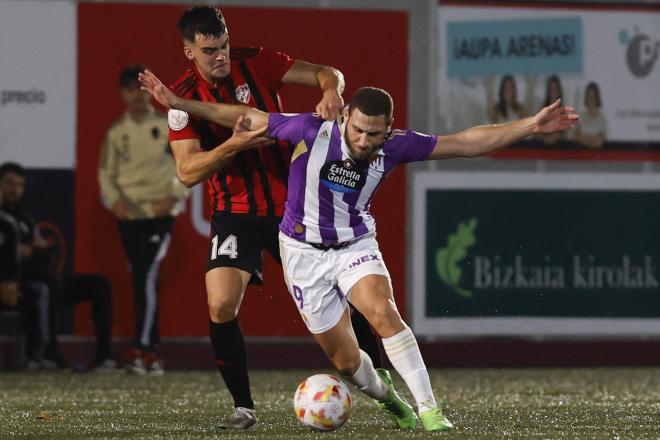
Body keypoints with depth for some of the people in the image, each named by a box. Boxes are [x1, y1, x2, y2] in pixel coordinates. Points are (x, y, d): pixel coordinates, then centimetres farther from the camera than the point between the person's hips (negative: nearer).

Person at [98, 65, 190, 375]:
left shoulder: (166, 126, -1)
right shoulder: (116, 132, 7)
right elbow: (106, 172, 8)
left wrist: (174, 196, -10)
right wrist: (114, 199, -10)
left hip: (159, 213, -4)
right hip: (129, 215, 4)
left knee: (147, 276, -16)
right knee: (139, 280, 7)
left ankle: (141, 349, -17)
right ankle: (152, 351, 15)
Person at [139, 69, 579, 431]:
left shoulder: (394, 147, -13)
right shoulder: (311, 131, -19)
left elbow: (466, 142, -10)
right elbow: (246, 118, -7)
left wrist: (530, 126, -17)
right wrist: (177, 103, -8)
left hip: (356, 244, 0)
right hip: (305, 252, 0)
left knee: (383, 312, -30)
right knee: (345, 359, 1)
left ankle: (428, 408, -27)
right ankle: (388, 398, 35)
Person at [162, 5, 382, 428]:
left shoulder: (255, 63, -6)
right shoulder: (184, 97, -9)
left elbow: (325, 73, -4)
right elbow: (187, 172, -15)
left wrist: (331, 90, -28)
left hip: (291, 203, 1)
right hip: (235, 214, -1)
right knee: (222, 309, -18)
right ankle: (243, 406, -2)